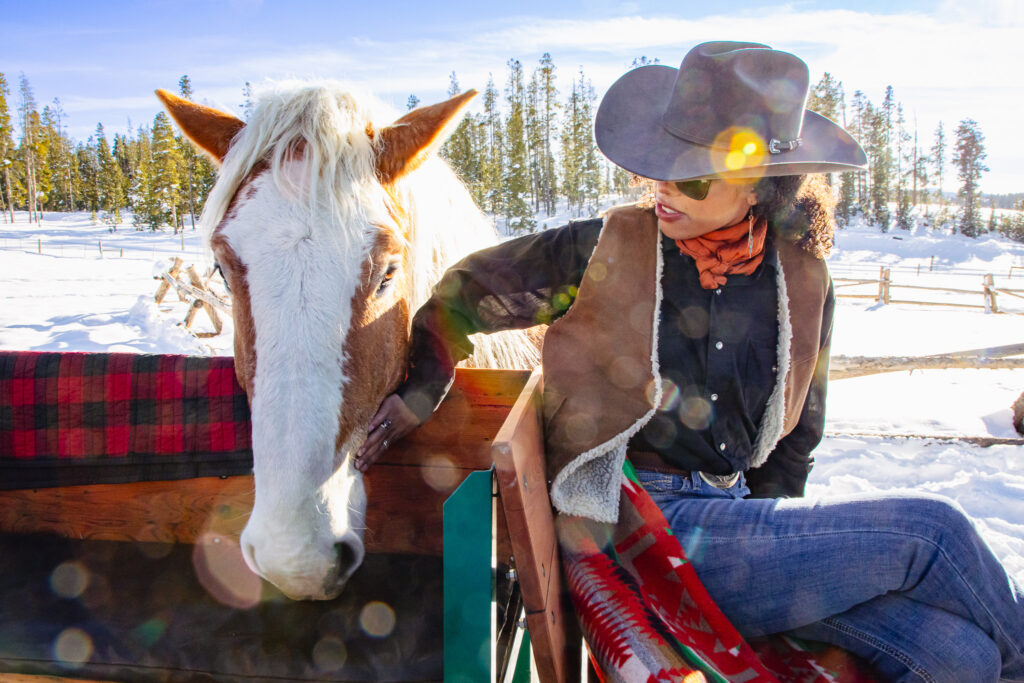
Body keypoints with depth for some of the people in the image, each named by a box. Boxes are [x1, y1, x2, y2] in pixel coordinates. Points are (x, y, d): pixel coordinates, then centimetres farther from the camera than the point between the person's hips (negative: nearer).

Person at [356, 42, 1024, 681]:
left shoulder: (803, 282, 4)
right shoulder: (610, 248, -6)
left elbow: (796, 433, 15)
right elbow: (468, 291, 3)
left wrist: (768, 532, 9)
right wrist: (415, 393, -7)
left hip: (736, 517, 5)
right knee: (933, 531, -12)